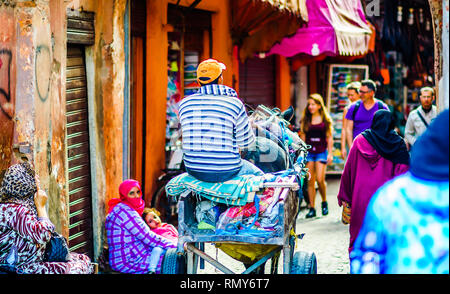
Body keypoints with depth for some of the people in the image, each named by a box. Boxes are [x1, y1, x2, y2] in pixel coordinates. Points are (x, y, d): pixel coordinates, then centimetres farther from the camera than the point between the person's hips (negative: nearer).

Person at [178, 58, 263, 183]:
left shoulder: (184, 104, -1)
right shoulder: (234, 104, -12)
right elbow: (246, 141, -5)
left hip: (194, 171, 4)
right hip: (226, 172, -4)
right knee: (257, 174, 26)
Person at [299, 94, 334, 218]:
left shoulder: (325, 120, 4)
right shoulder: (305, 120, 9)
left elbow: (329, 137, 5)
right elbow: (303, 137, 11)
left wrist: (330, 153, 0)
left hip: (321, 152, -2)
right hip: (309, 152, 2)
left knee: (320, 179, -12)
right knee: (310, 181, 0)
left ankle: (324, 202, 12)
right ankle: (312, 208, 5)